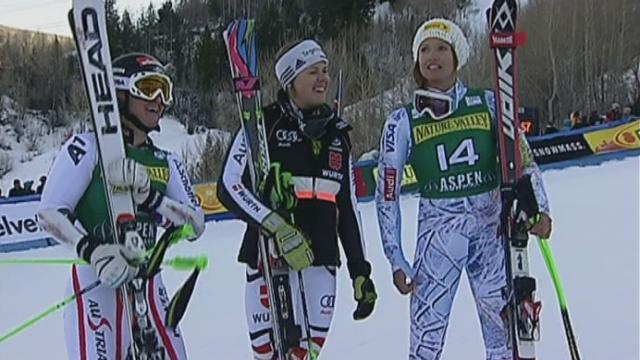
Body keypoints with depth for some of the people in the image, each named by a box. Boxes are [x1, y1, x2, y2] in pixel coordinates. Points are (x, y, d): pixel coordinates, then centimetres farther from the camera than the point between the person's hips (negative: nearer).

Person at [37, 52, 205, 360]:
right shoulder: (88, 147, -4)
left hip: (148, 283, 6)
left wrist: (148, 195, -16)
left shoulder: (166, 162, 12)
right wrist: (94, 251, -28)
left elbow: (196, 225, 1)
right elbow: (49, 213, -12)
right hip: (95, 281, -6)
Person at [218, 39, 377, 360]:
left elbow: (348, 207, 19)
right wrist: (277, 228, -23)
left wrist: (360, 270, 15)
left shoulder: (337, 133, 15)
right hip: (269, 256, -5)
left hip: (321, 260, 5)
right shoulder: (263, 125, -1)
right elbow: (229, 187, -11)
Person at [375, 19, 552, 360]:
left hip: (492, 228, 1)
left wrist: (538, 208, -9)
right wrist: (396, 260, -1)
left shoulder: (488, 104, 3)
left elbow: (522, 158, 7)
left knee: (506, 332, 0)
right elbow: (387, 194, 3)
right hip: (438, 232, -1)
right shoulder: (402, 122, 1)